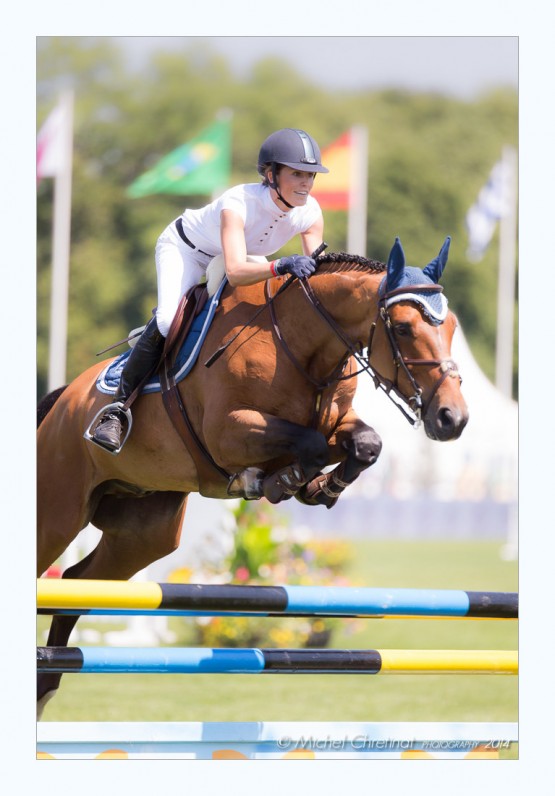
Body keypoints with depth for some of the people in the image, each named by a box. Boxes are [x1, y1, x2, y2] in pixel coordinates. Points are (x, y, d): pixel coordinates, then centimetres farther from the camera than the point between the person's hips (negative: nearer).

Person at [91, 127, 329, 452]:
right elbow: (235, 272, -53)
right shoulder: (239, 203, -40)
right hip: (185, 248, -7)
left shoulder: (310, 213, -23)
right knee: (168, 320, -29)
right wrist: (281, 266, -68)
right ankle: (119, 407, -20)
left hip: (244, 254, 7)